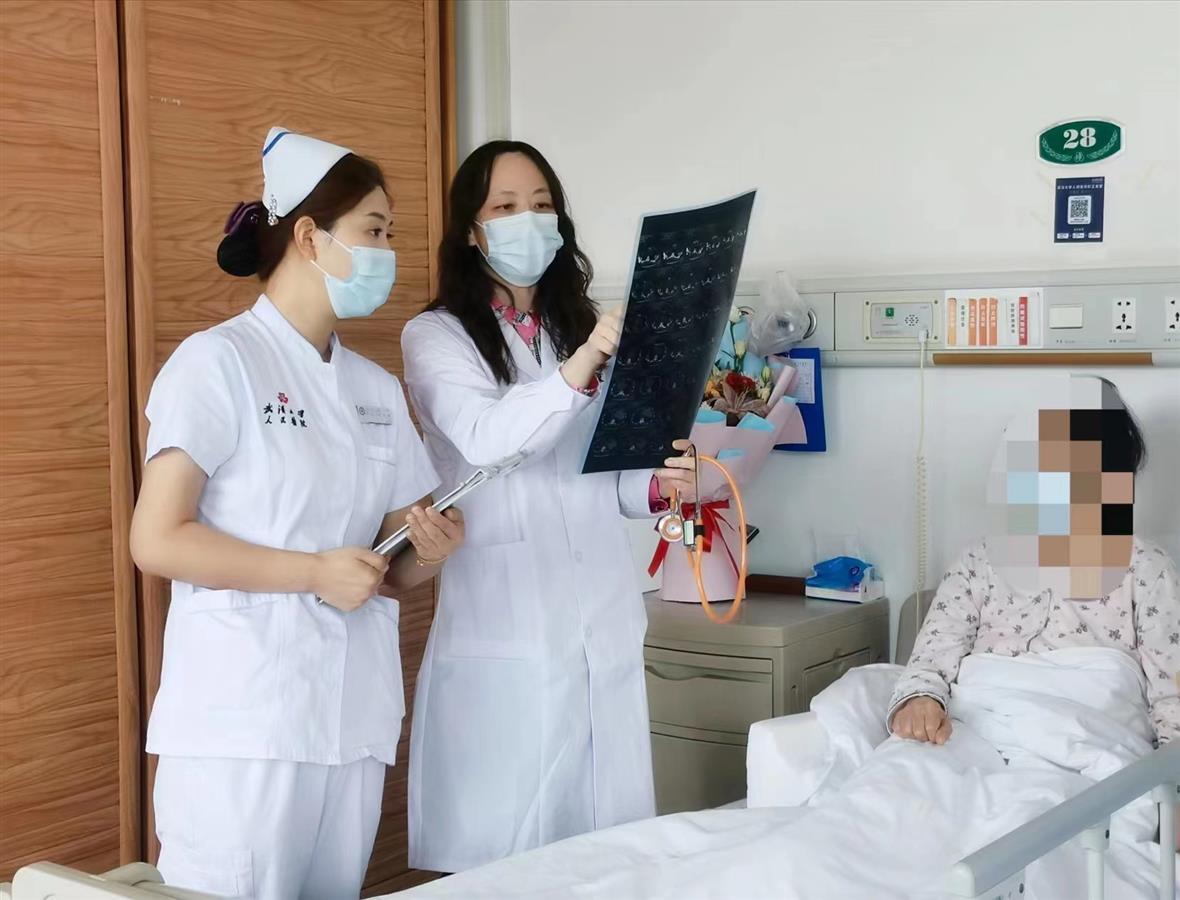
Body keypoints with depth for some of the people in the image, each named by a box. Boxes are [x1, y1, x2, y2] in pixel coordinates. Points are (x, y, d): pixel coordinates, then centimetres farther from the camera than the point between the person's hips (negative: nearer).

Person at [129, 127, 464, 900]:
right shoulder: (219, 361, -6)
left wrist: (431, 551, -5)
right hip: (243, 722, -6)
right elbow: (157, 540, -12)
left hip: (353, 721, 6)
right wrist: (315, 573, -16)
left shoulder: (379, 390, 14)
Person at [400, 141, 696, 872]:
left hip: (604, 623, 5)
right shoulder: (436, 336, 1)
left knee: (605, 840, 7)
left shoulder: (581, 327, 18)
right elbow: (487, 440, -18)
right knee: (504, 849, -3)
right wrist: (580, 367, -32)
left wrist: (655, 485, -2)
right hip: (505, 627, -5)